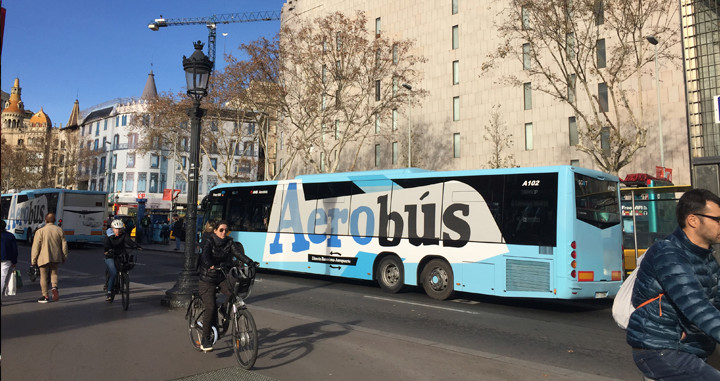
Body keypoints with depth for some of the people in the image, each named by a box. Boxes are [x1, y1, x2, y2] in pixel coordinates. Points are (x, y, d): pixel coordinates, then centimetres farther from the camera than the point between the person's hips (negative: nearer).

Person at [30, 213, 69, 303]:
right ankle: (54, 287, -5)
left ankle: (45, 296, 11)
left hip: (43, 258, -3)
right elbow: (64, 244, 5)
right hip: (56, 257, 3)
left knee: (43, 276, 8)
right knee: (54, 273, 20)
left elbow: (35, 247, -8)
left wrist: (33, 260, 1)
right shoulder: (59, 230, 0)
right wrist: (64, 257, 15)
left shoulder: (40, 231, -10)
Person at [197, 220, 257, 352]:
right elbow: (205, 255, -26)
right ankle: (205, 339, 2)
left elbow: (238, 253, -12)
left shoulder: (229, 242, 2)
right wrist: (211, 266, -46)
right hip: (207, 278, -3)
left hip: (223, 277, 4)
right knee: (210, 308, -12)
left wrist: (250, 262, -29)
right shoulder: (209, 241, -9)